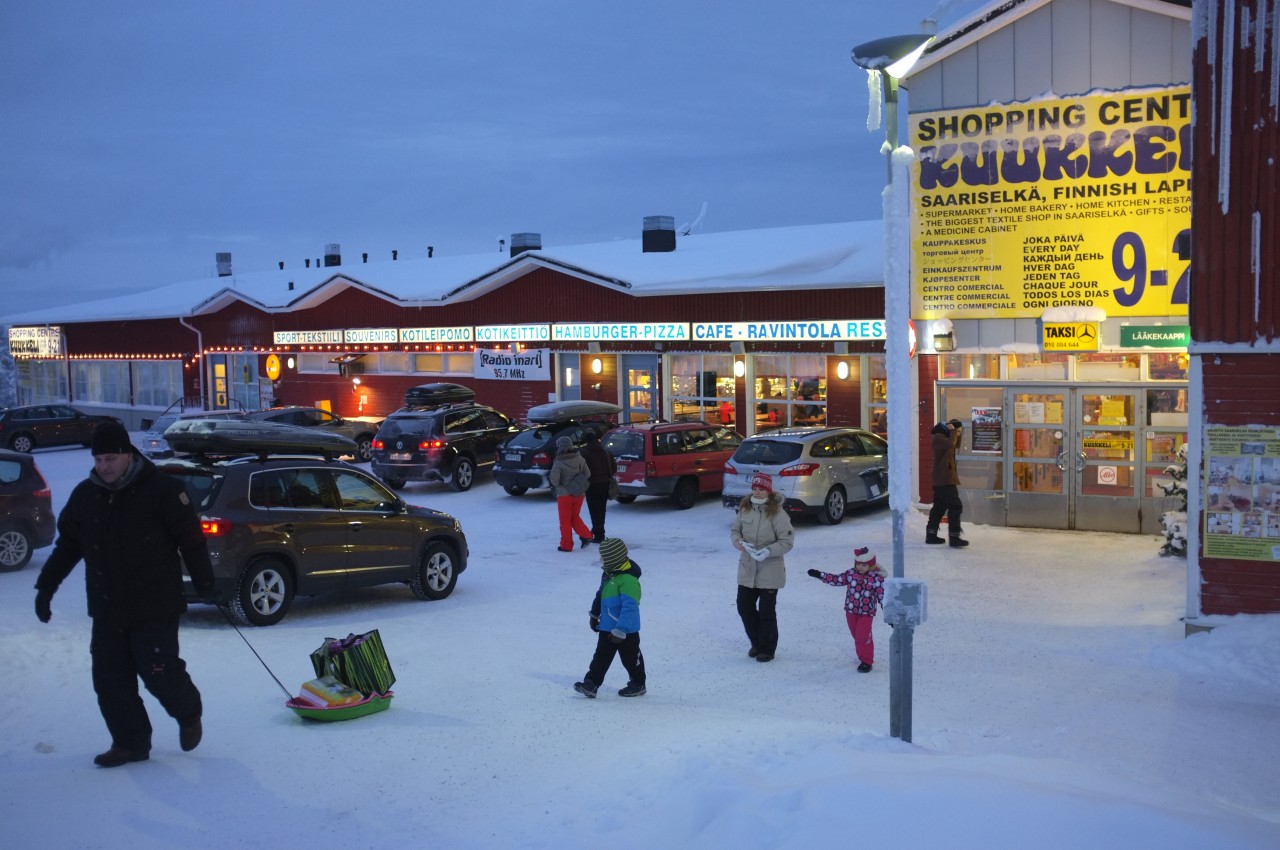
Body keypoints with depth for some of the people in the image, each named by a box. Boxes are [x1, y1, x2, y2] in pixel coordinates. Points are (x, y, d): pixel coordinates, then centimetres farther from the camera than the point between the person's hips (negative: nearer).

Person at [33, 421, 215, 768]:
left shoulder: (161, 489, -10)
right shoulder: (84, 495, 7)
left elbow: (191, 539, -6)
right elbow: (67, 545, 17)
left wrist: (204, 581, -3)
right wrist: (46, 586, 14)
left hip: (155, 608, -5)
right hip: (106, 610, 6)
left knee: (159, 671, -9)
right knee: (110, 680, 5)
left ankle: (189, 714, 21)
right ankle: (130, 742, 20)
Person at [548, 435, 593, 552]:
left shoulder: (558, 463, -18)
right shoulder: (579, 459, -4)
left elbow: (554, 481, -18)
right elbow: (588, 475, 1)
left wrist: (549, 476, 2)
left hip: (564, 495, -4)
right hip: (579, 494, 4)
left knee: (565, 520, 9)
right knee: (575, 517, 22)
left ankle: (566, 545, 13)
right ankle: (586, 536, 6)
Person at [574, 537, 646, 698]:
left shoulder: (628, 580, -27)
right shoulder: (608, 575, 4)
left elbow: (629, 608, -29)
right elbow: (600, 596, 19)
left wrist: (620, 631, -29)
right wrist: (594, 615, 26)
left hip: (626, 630, -9)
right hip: (607, 627, 9)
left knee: (630, 657, 9)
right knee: (601, 656, 8)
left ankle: (638, 684, 26)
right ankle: (591, 683, 9)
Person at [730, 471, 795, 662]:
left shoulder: (777, 513, -15)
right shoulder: (744, 508, 0)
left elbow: (787, 541, -13)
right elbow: (734, 530, 11)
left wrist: (769, 550, -27)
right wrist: (738, 541, -11)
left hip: (770, 570, -5)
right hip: (747, 568, 5)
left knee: (766, 611, 3)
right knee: (744, 607, 9)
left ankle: (767, 649, 21)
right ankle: (756, 643, 31)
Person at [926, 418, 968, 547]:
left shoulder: (944, 437, 16)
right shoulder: (938, 437, -15)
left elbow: (956, 445, 27)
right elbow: (951, 444, -32)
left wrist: (958, 433, 13)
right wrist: (953, 431, -18)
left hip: (943, 479, 11)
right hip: (945, 479, -11)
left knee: (939, 507, 13)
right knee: (955, 507, -12)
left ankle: (931, 535, 17)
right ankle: (954, 537, -13)